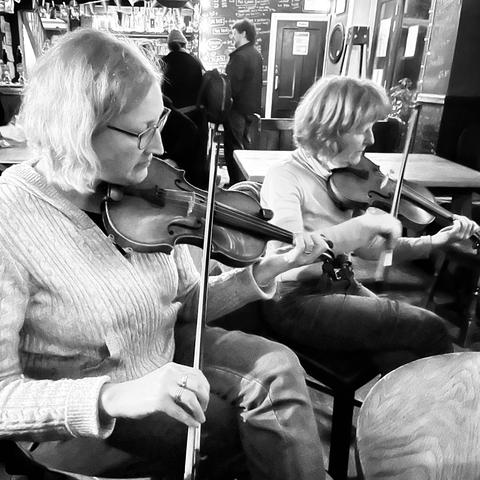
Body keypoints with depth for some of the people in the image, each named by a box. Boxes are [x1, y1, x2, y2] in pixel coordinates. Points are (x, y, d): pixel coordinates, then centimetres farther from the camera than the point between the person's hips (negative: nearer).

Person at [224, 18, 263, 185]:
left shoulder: (239, 56, -19)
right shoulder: (257, 54, 10)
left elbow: (232, 86, -22)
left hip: (237, 109, -9)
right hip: (251, 108, 9)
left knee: (233, 148, -1)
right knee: (243, 145, 19)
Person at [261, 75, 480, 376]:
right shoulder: (285, 178, -14)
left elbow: (371, 248, 7)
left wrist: (434, 242, -3)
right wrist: (358, 231, -27)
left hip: (344, 287, 6)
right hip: (298, 302, -6)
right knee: (430, 329, -13)